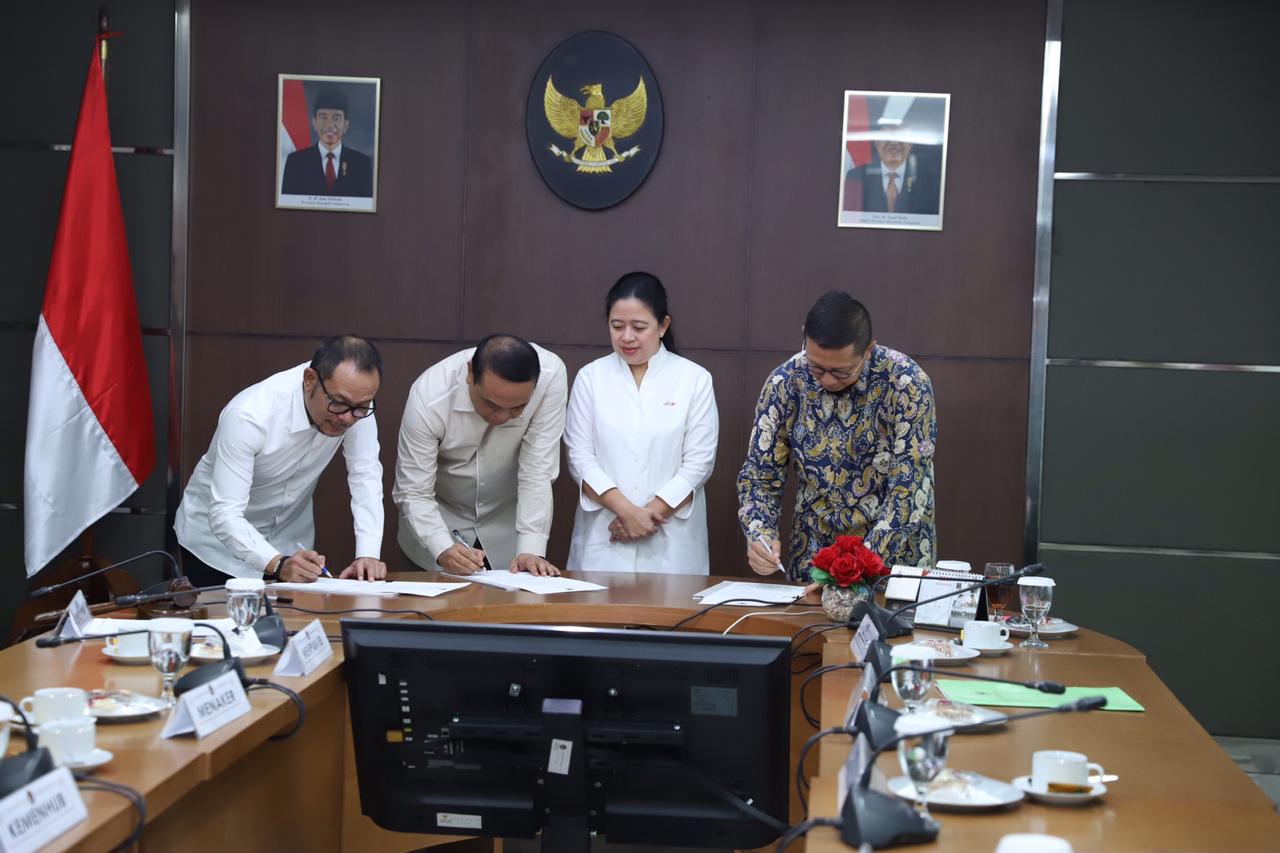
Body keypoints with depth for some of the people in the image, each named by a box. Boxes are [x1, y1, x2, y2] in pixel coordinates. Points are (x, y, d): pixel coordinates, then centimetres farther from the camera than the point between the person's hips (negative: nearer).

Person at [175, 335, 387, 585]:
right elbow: (224, 515, -32)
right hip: (218, 533, -3)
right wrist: (278, 564, -46)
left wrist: (368, 554, -28)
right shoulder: (248, 416, -31)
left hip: (289, 540, 3)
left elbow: (366, 475, -15)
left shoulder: (355, 397, -20)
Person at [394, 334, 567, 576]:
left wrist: (531, 550, -31)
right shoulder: (428, 397, -31)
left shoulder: (551, 376, -28)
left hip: (508, 519, 1)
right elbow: (414, 494, -24)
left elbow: (537, 471, -23)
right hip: (440, 517, -1)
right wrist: (444, 551, -40)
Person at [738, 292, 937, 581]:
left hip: (894, 556, -1)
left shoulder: (906, 384, -16)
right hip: (813, 554, 1)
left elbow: (909, 490, -18)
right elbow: (760, 474, 0)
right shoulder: (785, 382, -7)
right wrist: (759, 535, -19)